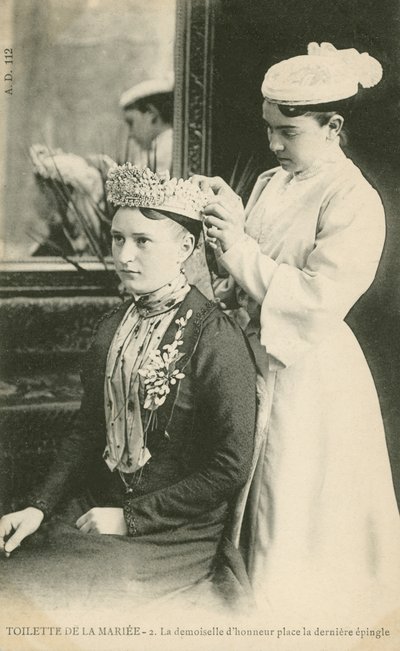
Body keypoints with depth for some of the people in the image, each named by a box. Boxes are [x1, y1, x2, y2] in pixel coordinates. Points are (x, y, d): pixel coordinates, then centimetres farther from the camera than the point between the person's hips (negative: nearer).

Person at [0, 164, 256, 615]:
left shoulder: (215, 339, -14)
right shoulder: (114, 326, 7)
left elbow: (230, 469, -13)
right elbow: (88, 432, 13)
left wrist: (129, 519, -14)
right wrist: (39, 506, -1)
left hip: (177, 532, -6)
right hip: (99, 503, 6)